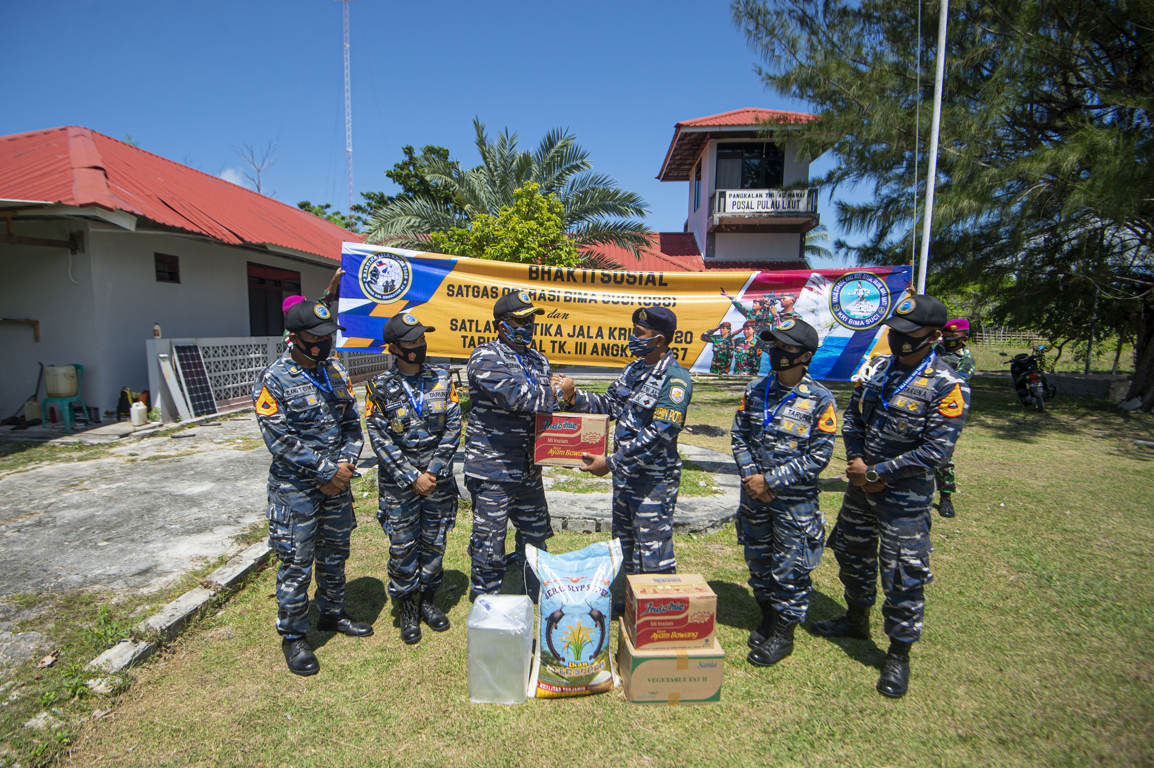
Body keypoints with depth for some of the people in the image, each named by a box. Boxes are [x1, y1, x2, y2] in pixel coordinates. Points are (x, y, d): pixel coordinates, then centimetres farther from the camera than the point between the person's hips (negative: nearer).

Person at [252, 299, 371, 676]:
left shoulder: (336, 373, 5)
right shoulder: (273, 380, -12)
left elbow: (352, 423, 7)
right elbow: (279, 439, -17)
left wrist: (346, 463, -8)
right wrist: (325, 470, -16)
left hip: (337, 482, 6)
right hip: (296, 488, -6)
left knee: (334, 554, 19)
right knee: (296, 563, 4)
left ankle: (332, 613, 39)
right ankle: (293, 636, 23)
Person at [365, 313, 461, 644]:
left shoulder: (442, 378, 0)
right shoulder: (380, 387, -6)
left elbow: (453, 427, -2)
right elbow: (380, 439, -7)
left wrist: (434, 471, -9)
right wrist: (412, 478, -12)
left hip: (438, 478, 2)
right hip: (398, 483, -2)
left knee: (434, 542, 12)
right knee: (402, 546, 6)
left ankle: (428, 600, 33)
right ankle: (406, 608, 27)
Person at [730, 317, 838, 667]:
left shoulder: (820, 400, -12)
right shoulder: (756, 389, 1)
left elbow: (818, 456, -13)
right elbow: (739, 434, 5)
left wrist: (771, 481, -16)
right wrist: (750, 476, -8)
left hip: (795, 499, -4)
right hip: (754, 495, 5)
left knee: (790, 568, 7)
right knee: (758, 559, 18)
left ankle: (783, 634, 28)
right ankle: (767, 617, 41)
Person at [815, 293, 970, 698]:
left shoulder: (947, 386, -15)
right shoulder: (876, 369, 3)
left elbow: (935, 451, -19)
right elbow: (852, 418, 8)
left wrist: (876, 472, -17)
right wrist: (855, 461, -7)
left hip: (905, 498, -6)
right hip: (860, 486, 7)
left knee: (903, 576, 3)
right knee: (853, 555, 21)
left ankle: (899, 654, 24)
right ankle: (856, 619, 45)